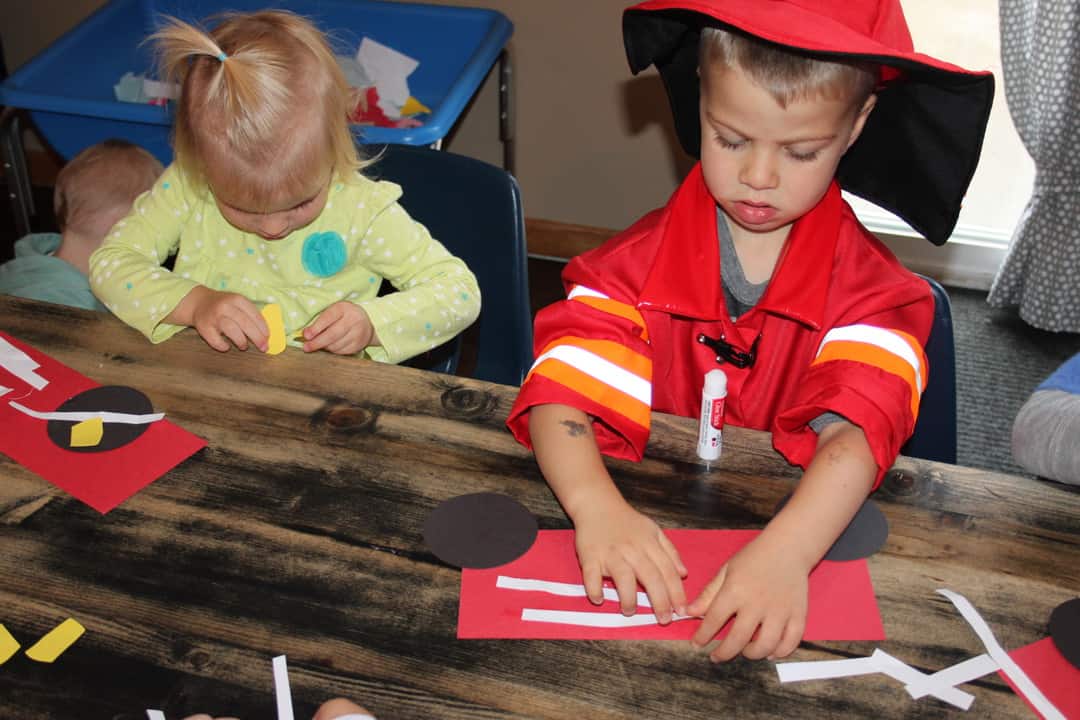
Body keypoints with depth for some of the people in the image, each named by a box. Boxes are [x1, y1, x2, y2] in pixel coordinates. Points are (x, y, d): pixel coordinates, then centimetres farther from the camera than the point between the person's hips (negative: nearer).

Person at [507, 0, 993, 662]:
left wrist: (785, 552, -38)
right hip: (651, 545, -1)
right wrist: (597, 506, -34)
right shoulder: (638, 265, -1)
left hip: (804, 528, 2)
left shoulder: (867, 286, -3)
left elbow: (857, 431, -19)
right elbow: (560, 391, -13)